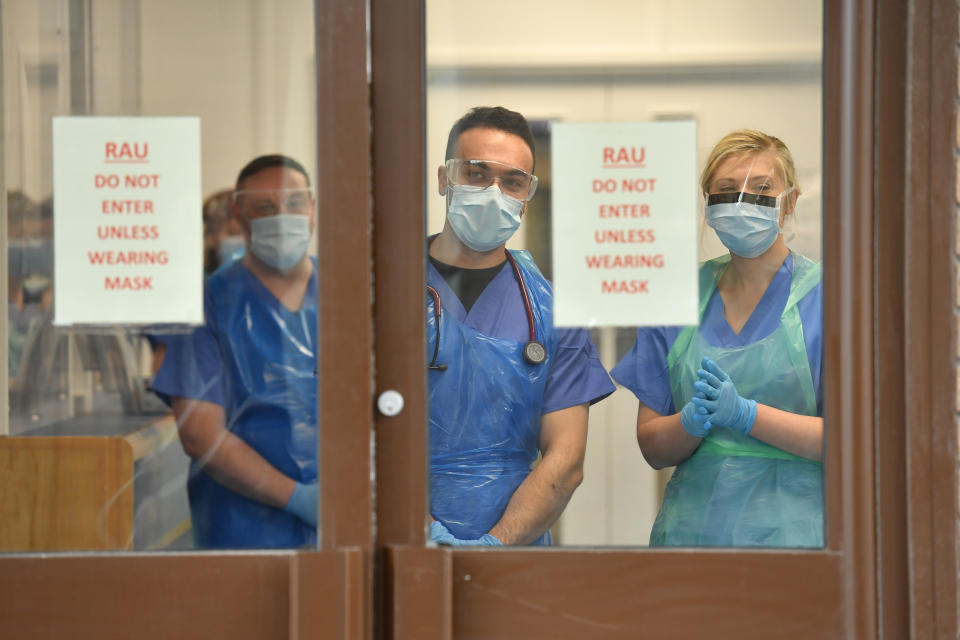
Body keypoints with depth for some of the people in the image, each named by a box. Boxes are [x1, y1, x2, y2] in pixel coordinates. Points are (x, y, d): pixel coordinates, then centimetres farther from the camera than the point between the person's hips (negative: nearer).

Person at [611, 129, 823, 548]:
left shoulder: (824, 297, 0)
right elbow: (652, 447, 11)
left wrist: (743, 413, -16)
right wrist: (692, 420, -10)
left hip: (790, 531, -2)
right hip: (690, 527, 3)